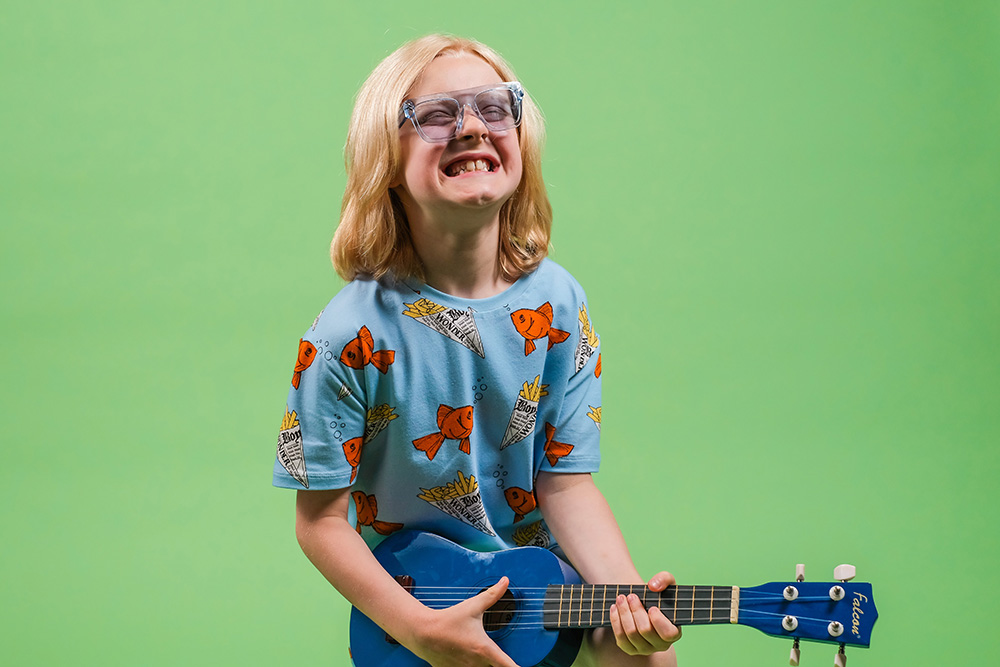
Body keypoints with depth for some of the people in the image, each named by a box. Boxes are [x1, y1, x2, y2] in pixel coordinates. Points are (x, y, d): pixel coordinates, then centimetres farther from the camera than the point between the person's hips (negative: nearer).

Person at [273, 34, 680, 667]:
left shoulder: (558, 304, -7)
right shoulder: (351, 336, -18)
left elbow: (567, 481, -5)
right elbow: (320, 520, -11)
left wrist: (628, 596, -21)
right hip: (408, 611, -2)